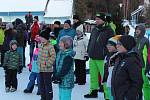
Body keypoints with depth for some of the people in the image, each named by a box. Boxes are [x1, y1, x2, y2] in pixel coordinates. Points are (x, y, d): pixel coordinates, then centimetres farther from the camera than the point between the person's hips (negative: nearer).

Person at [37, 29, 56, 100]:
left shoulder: (50, 46, -16)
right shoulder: (40, 45, 10)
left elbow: (53, 56, -20)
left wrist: (48, 64, -19)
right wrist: (38, 63, 14)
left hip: (47, 70, -8)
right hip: (40, 69, 8)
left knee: (47, 84, -1)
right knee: (41, 84, 15)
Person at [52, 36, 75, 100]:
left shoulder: (68, 56, -18)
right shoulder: (60, 53, 9)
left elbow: (64, 70, -22)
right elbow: (56, 65, 11)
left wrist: (57, 77, -18)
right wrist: (55, 75, -1)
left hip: (66, 81, -9)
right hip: (61, 81, 9)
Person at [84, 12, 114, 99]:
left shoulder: (108, 30, -7)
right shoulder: (94, 30, 15)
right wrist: (88, 51, 19)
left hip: (102, 58, -7)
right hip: (92, 58, 7)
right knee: (93, 75, 15)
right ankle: (93, 91, 29)